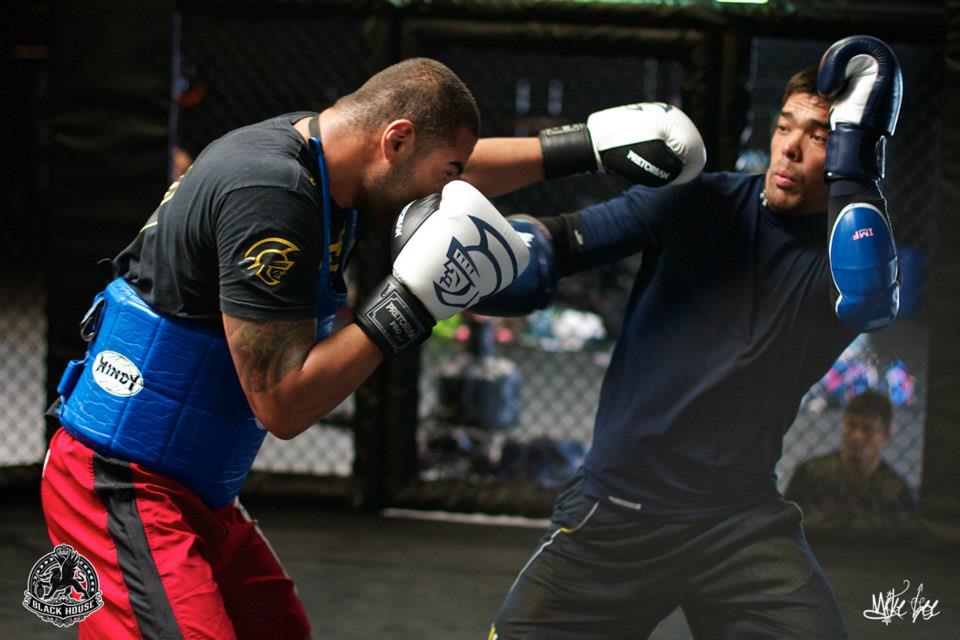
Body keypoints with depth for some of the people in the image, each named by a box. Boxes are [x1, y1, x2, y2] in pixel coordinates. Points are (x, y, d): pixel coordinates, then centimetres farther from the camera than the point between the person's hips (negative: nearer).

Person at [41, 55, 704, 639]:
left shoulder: (320, 151, 6)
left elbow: (457, 171, 27)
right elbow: (282, 406, -23)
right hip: (121, 484, -11)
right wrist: (409, 302, -21)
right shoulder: (271, 198, -23)